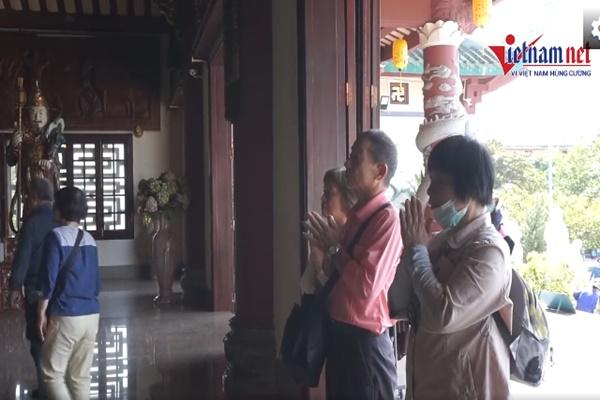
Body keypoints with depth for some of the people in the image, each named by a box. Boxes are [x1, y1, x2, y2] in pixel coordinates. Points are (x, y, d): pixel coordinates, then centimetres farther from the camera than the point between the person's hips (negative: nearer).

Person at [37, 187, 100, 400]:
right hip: (91, 315, 6)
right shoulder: (90, 239, 9)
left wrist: (42, 312, -6)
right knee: (81, 375, 11)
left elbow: (49, 278, -12)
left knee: (52, 373, 5)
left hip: (66, 316, -6)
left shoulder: (56, 236, -8)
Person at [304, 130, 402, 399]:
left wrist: (334, 247, -14)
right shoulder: (355, 215, 7)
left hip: (365, 341, -8)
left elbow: (366, 288, -25)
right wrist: (329, 247, -1)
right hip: (340, 333, 8)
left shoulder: (387, 219, -20)